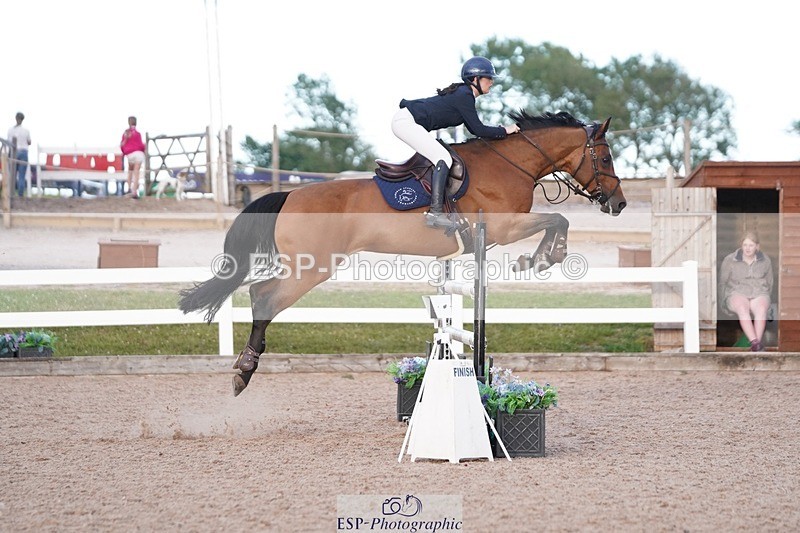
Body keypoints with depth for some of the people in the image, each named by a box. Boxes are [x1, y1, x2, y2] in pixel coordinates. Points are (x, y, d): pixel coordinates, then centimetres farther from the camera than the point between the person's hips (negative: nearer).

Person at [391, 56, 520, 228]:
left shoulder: (463, 94, 15)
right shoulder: (464, 96, -15)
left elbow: (473, 129, 22)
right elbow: (478, 130, -15)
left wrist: (499, 131, 15)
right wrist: (504, 131, -5)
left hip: (406, 121, 11)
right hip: (406, 122, -11)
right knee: (443, 158, -18)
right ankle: (435, 212, -24)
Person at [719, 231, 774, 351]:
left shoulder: (765, 261, 12)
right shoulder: (729, 260, 7)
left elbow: (770, 283, 22)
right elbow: (723, 282, 14)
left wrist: (765, 299, 8)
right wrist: (726, 299, 3)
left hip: (759, 293, 1)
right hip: (737, 293, -1)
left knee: (761, 309, -36)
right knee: (742, 308, -38)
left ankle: (757, 341, -51)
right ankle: (754, 342, -52)